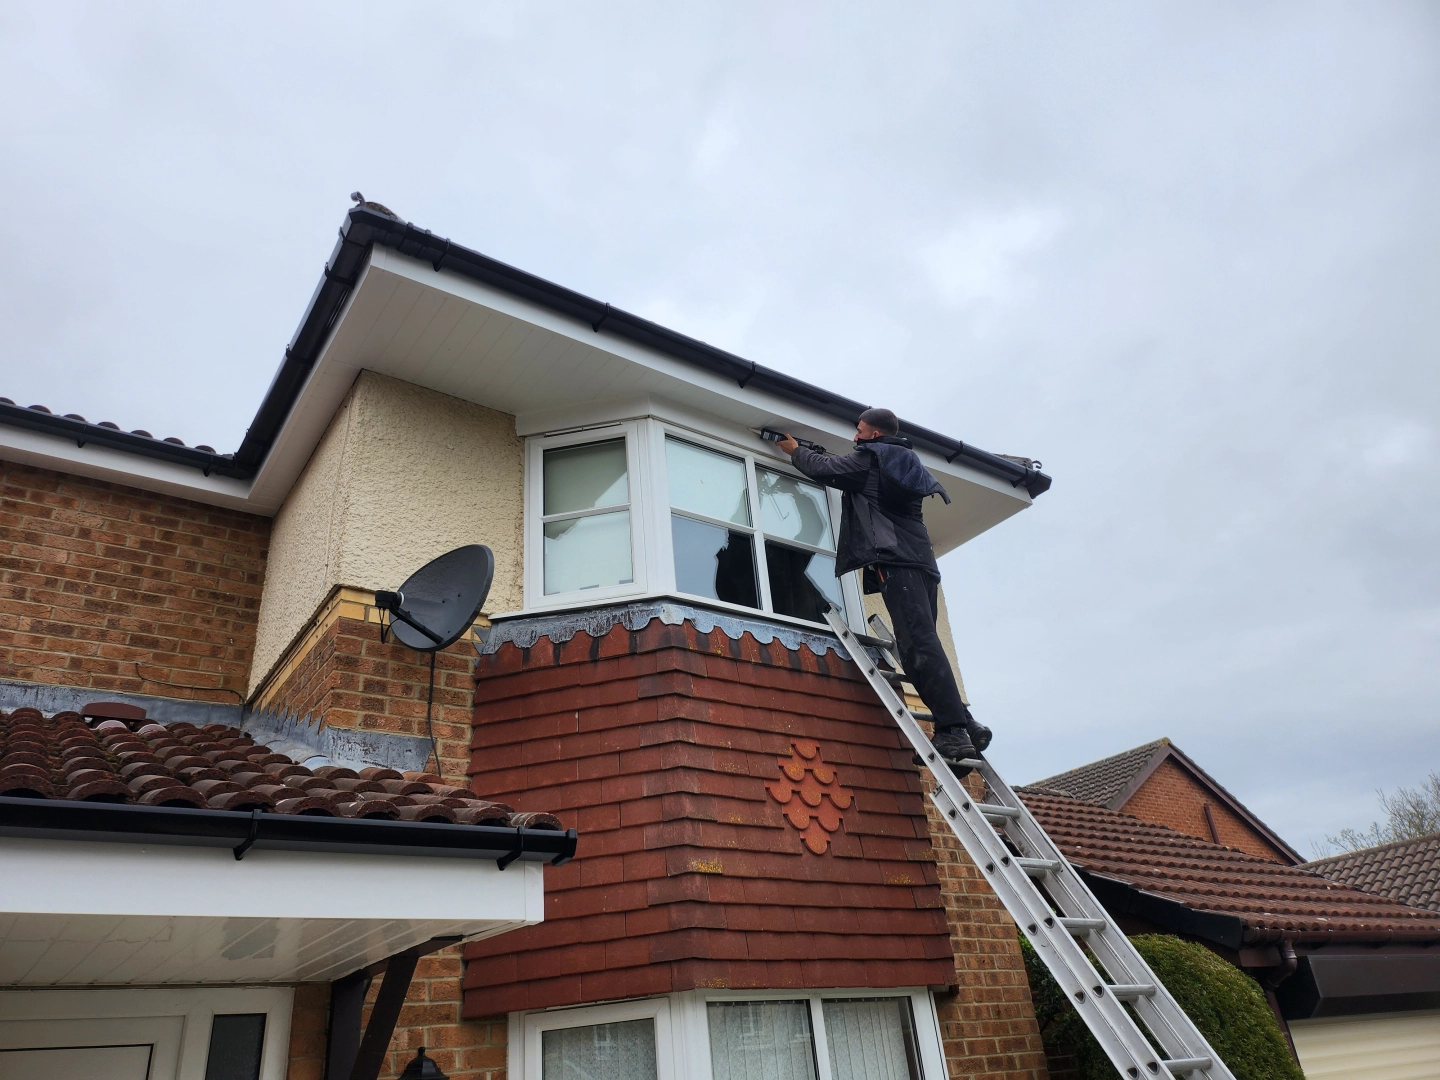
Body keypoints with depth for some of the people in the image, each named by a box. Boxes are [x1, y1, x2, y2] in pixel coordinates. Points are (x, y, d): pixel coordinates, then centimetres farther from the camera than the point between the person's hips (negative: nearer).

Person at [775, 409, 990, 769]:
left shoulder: (869, 458, 6)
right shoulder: (905, 463, 30)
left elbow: (824, 467, 15)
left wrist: (795, 450, 34)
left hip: (896, 560, -9)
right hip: (921, 561, 9)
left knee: (920, 645, -16)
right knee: (923, 645, 7)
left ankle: (953, 731, -23)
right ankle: (964, 724, 0)